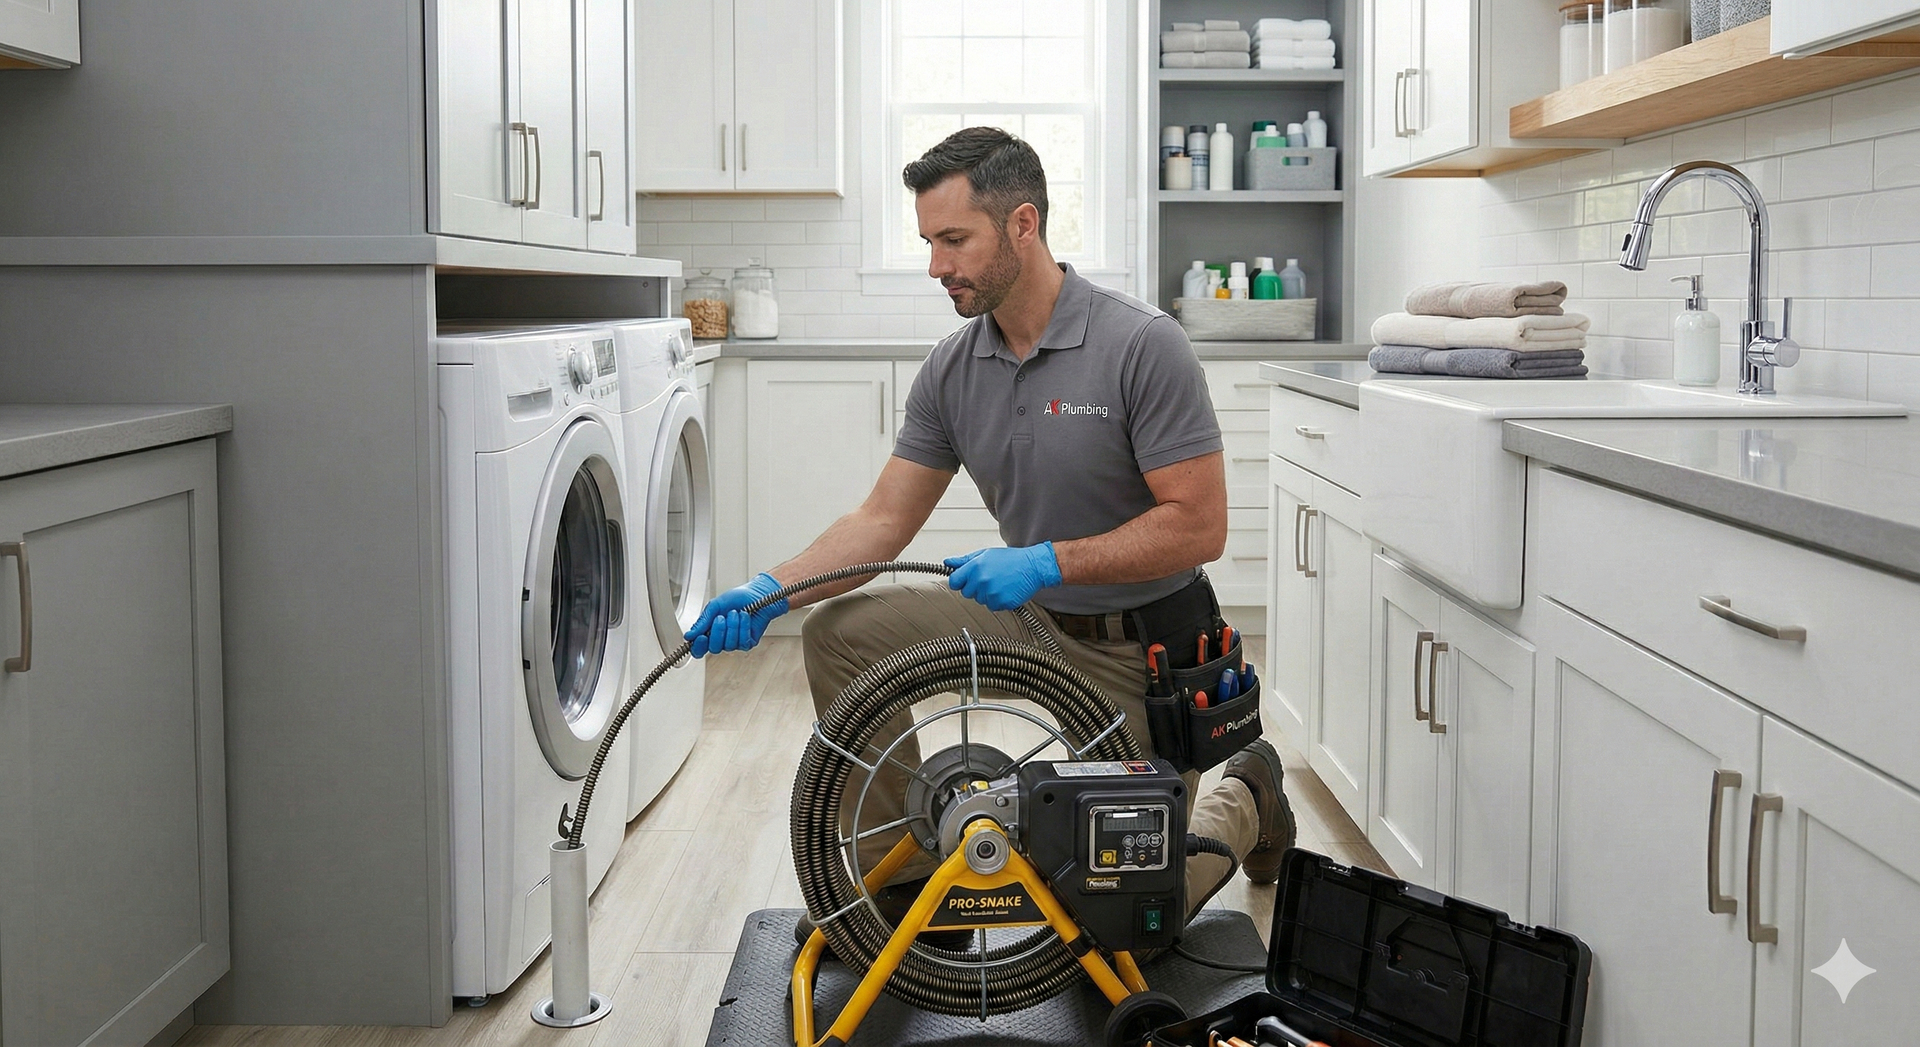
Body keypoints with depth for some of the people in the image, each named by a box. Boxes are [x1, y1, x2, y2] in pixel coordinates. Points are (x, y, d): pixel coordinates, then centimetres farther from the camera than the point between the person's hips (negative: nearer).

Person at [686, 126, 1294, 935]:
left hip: (1144, 649, -6)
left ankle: (1242, 801, 30)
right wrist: (772, 590, -16)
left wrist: (1048, 561, -28)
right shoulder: (953, 368, -3)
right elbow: (883, 519, -2)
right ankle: (900, 875, 4)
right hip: (1033, 621, 6)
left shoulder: (1142, 346, -22)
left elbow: (1198, 526, -22)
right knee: (842, 632, -10)